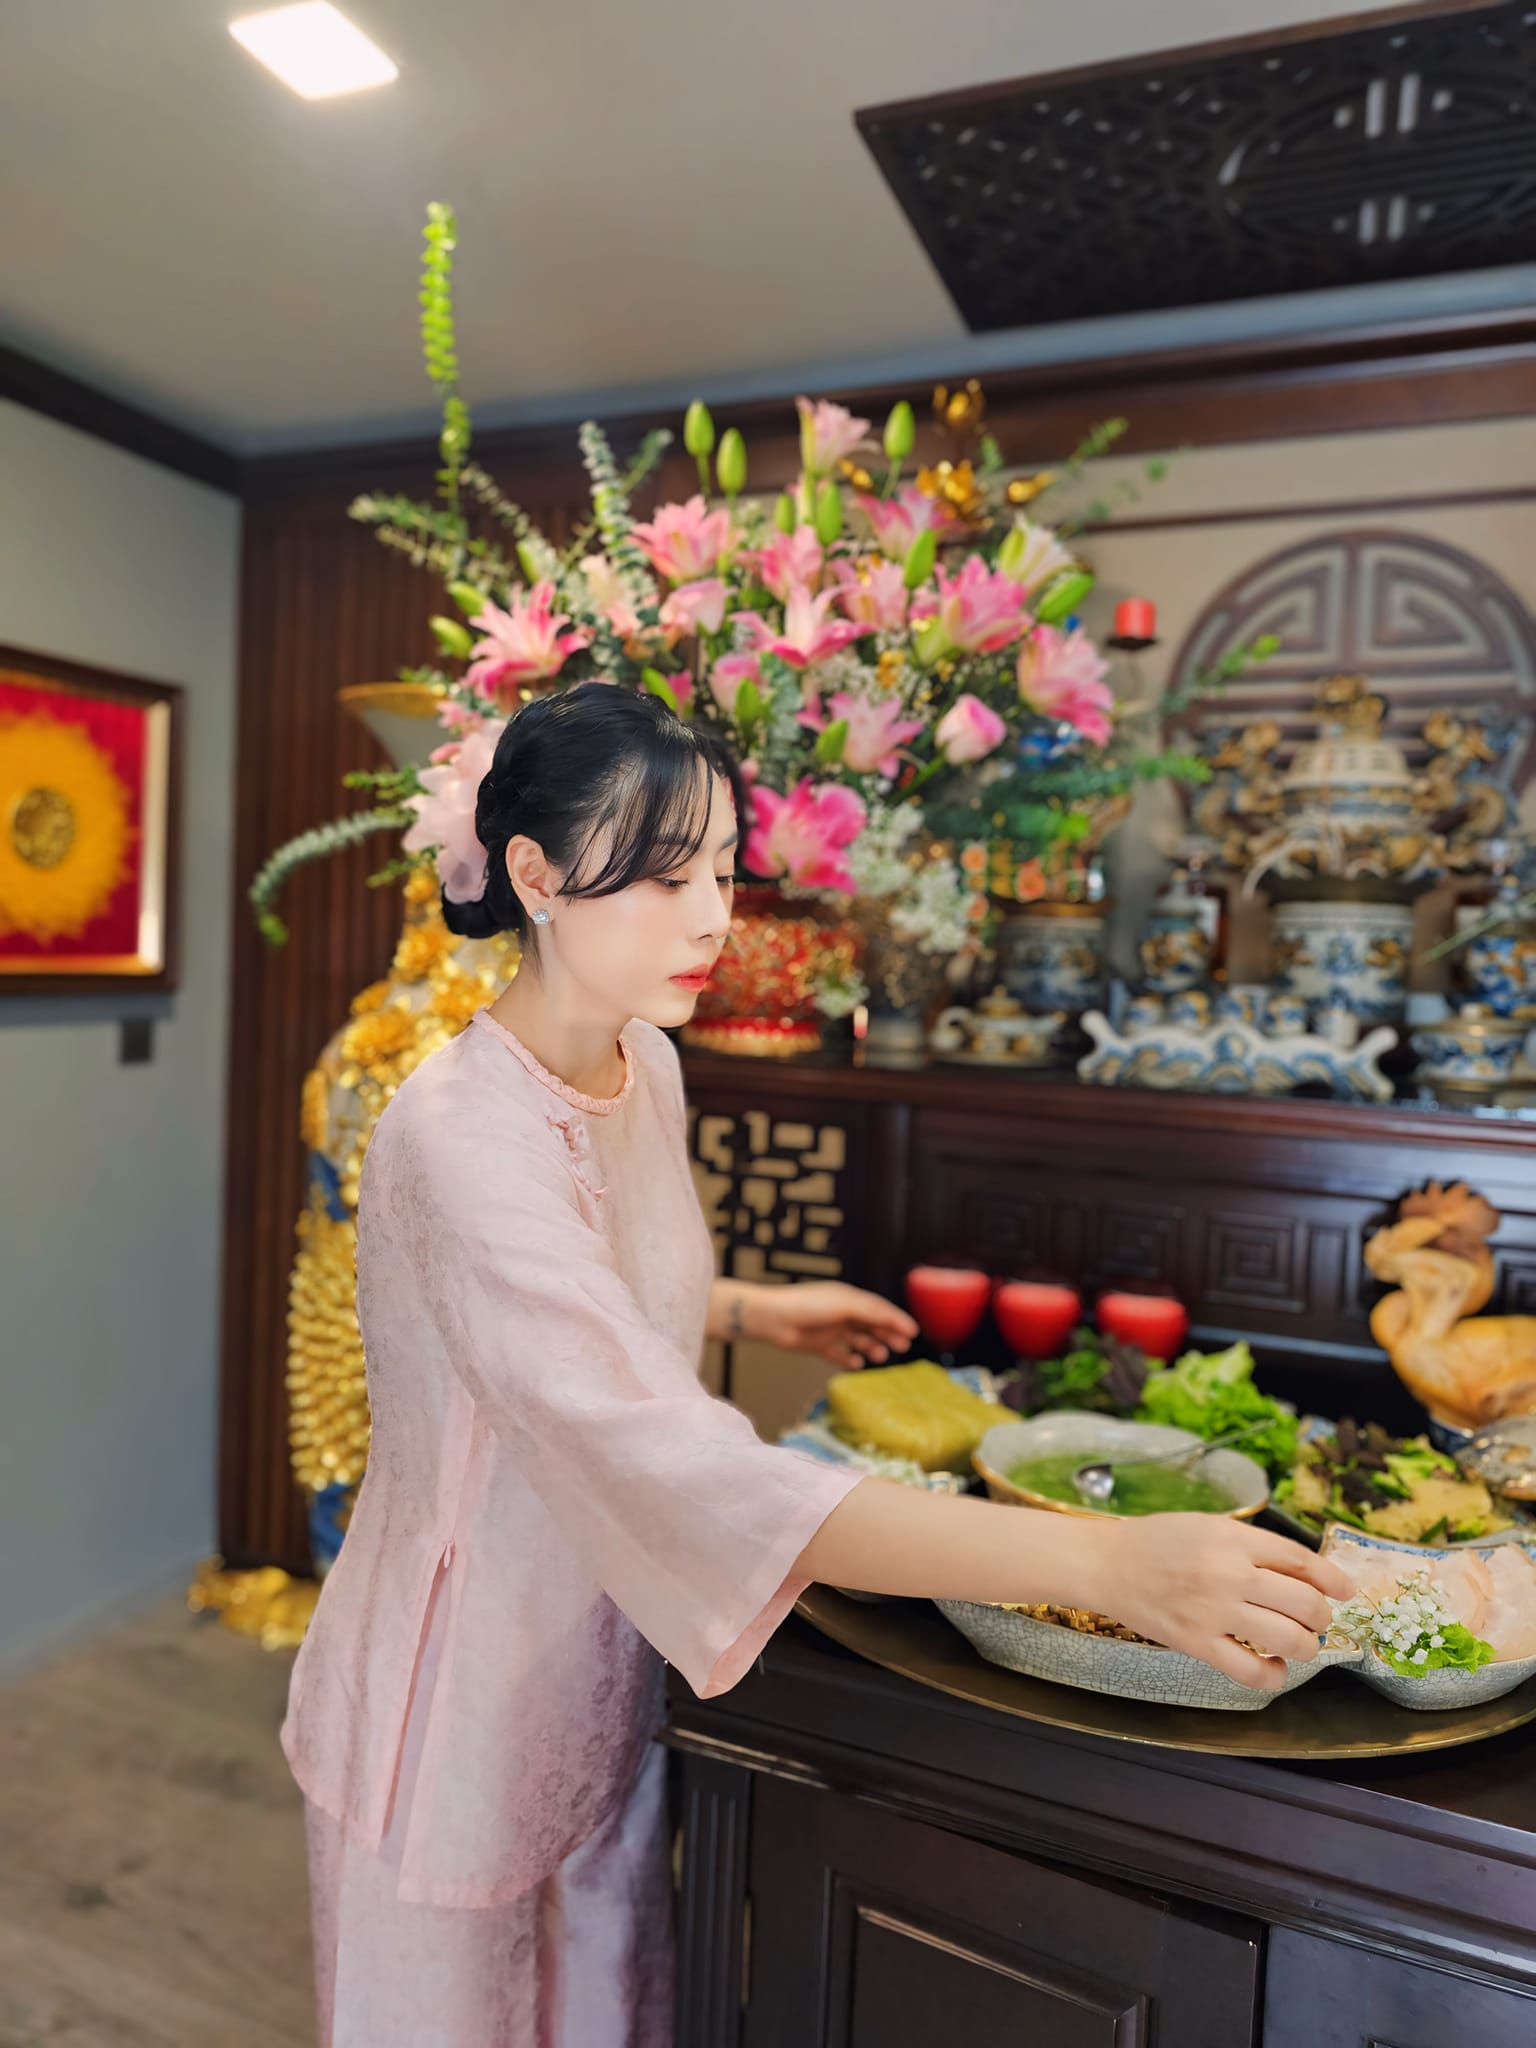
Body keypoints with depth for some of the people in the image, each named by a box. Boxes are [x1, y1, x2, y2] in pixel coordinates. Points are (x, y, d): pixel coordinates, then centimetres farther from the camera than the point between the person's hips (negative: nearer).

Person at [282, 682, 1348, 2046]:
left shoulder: (645, 1067, -4)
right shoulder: (464, 1139, -31)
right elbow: (693, 1477, -41)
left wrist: (747, 1308, 3)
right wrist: (1104, 1561, -43)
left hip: (598, 1680, 7)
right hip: (460, 1712, -6)